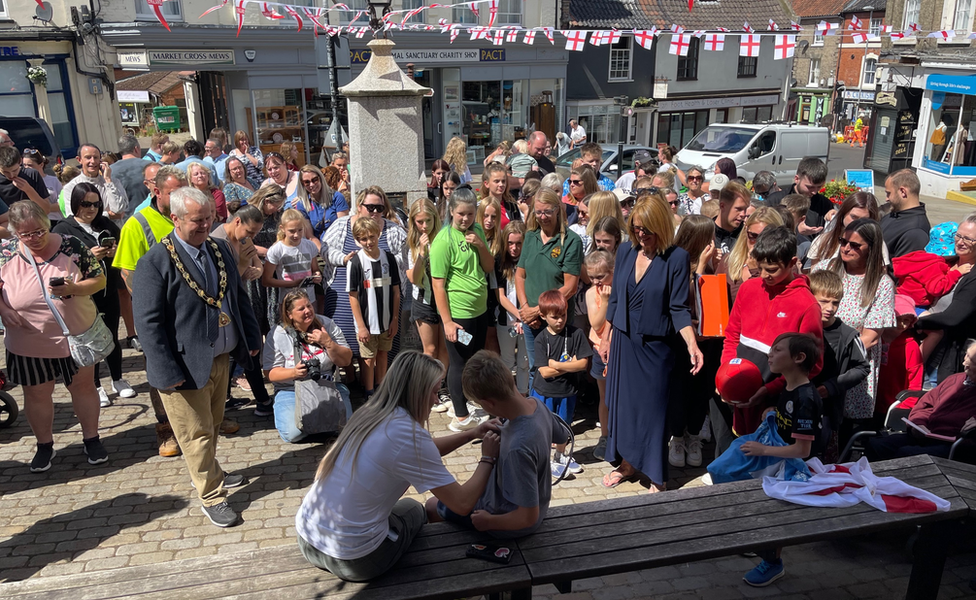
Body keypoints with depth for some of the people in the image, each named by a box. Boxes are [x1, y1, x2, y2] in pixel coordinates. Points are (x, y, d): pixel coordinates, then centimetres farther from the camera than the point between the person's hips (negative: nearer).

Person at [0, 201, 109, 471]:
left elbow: (99, 279, -8)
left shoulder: (71, 246, -11)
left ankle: (91, 439, 31)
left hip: (76, 336, -1)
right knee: (36, 394, 15)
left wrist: (74, 288, -26)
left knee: (84, 387, 12)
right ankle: (44, 445, 36)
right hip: (29, 344, 1)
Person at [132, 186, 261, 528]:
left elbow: (239, 297, 13)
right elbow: (148, 321, -18)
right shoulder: (155, 262, -17)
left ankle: (206, 472, 45)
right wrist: (168, 372, -20)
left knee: (213, 425, 23)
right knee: (198, 433, 6)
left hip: (221, 358, 7)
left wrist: (252, 337, 10)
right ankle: (211, 496, 21)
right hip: (186, 366, -7)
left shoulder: (220, 250, 4)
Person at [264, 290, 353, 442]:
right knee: (292, 433, -24)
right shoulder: (277, 335, -3)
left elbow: (346, 361, 1)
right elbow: (270, 373, -4)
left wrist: (328, 343, -16)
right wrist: (294, 372, -23)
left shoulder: (326, 324, 2)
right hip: (291, 390, -1)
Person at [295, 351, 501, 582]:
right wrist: (488, 459, 0)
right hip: (352, 560, -6)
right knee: (414, 510, 22)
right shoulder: (409, 435, -21)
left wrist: (471, 434, 15)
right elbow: (463, 504, -15)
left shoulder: (368, 413, 2)